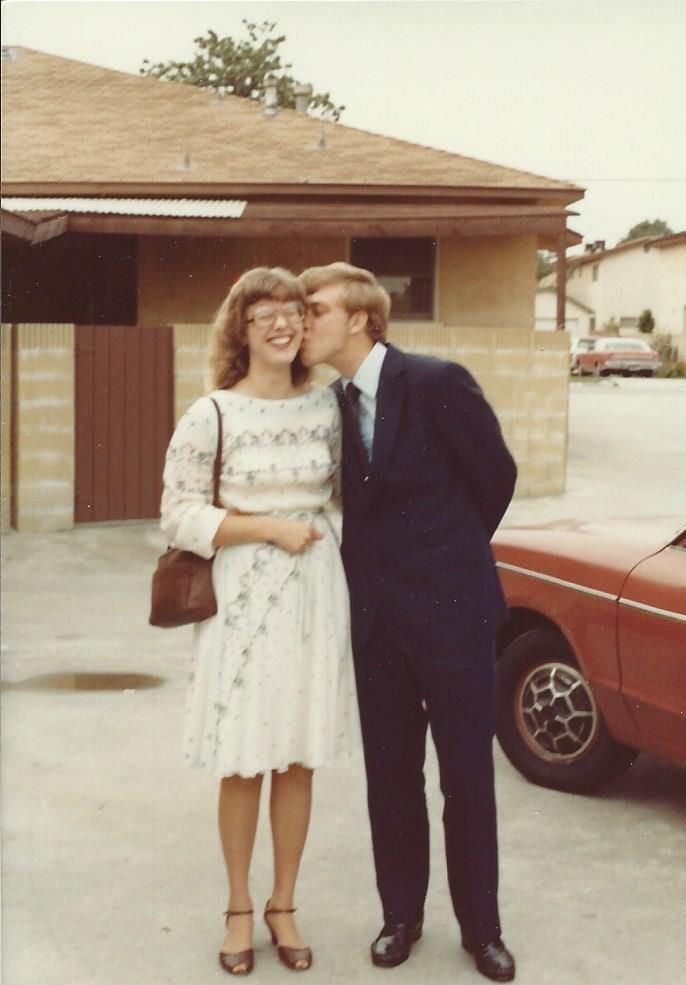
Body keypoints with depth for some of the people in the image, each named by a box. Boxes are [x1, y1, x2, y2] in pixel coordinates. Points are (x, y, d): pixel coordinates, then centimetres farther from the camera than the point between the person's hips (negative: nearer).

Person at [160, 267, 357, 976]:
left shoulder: (326, 407, 5)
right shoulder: (211, 415, -7)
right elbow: (180, 517, -9)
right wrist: (271, 528, -14)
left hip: (315, 593, 3)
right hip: (242, 596, -3)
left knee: (297, 759, 10)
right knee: (242, 763, 5)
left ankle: (283, 905, 26)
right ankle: (239, 908, 24)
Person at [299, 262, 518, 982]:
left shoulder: (437, 383, -14)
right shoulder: (332, 404, 3)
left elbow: (496, 475, -2)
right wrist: (377, 560, 3)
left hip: (451, 608, -5)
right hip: (376, 616, 5)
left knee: (467, 776, 6)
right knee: (389, 775, 12)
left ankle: (480, 927, 22)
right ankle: (402, 915, 28)